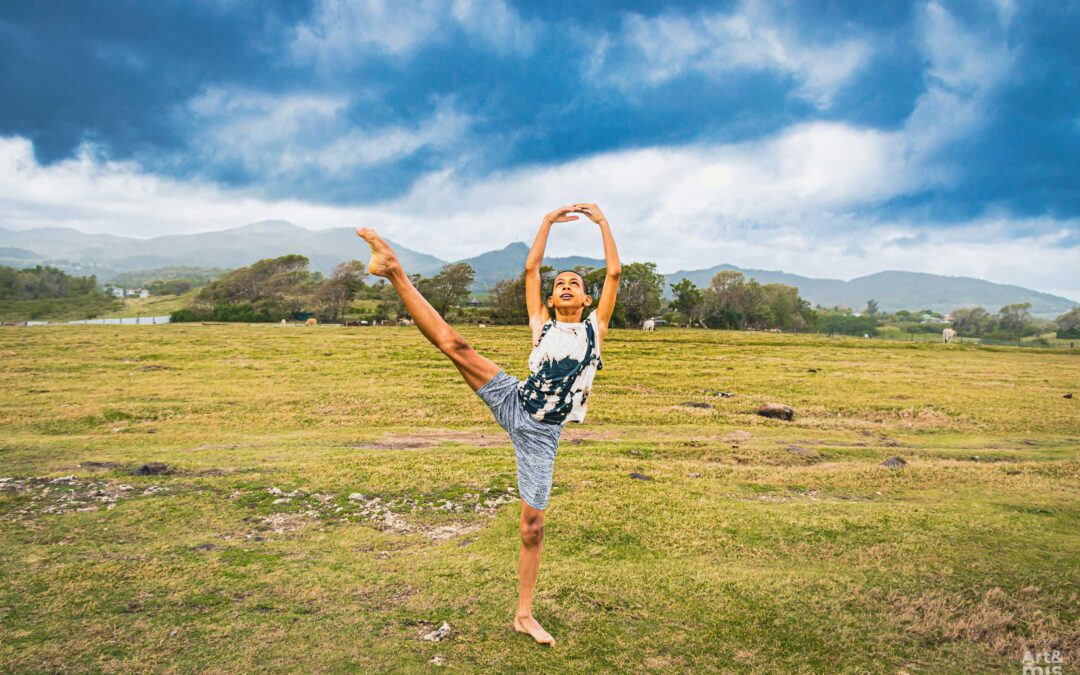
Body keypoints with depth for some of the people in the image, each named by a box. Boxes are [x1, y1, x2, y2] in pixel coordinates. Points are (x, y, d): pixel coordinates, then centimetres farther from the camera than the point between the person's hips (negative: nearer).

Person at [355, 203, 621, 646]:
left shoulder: (595, 328, 13)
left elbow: (614, 273, 8)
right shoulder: (542, 326, 14)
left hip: (542, 434, 0)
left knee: (533, 525, 0)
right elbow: (531, 268, 14)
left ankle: (524, 615, 13)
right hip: (512, 403, 1)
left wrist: (602, 222, 10)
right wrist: (548, 221, 19)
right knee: (453, 343, -19)